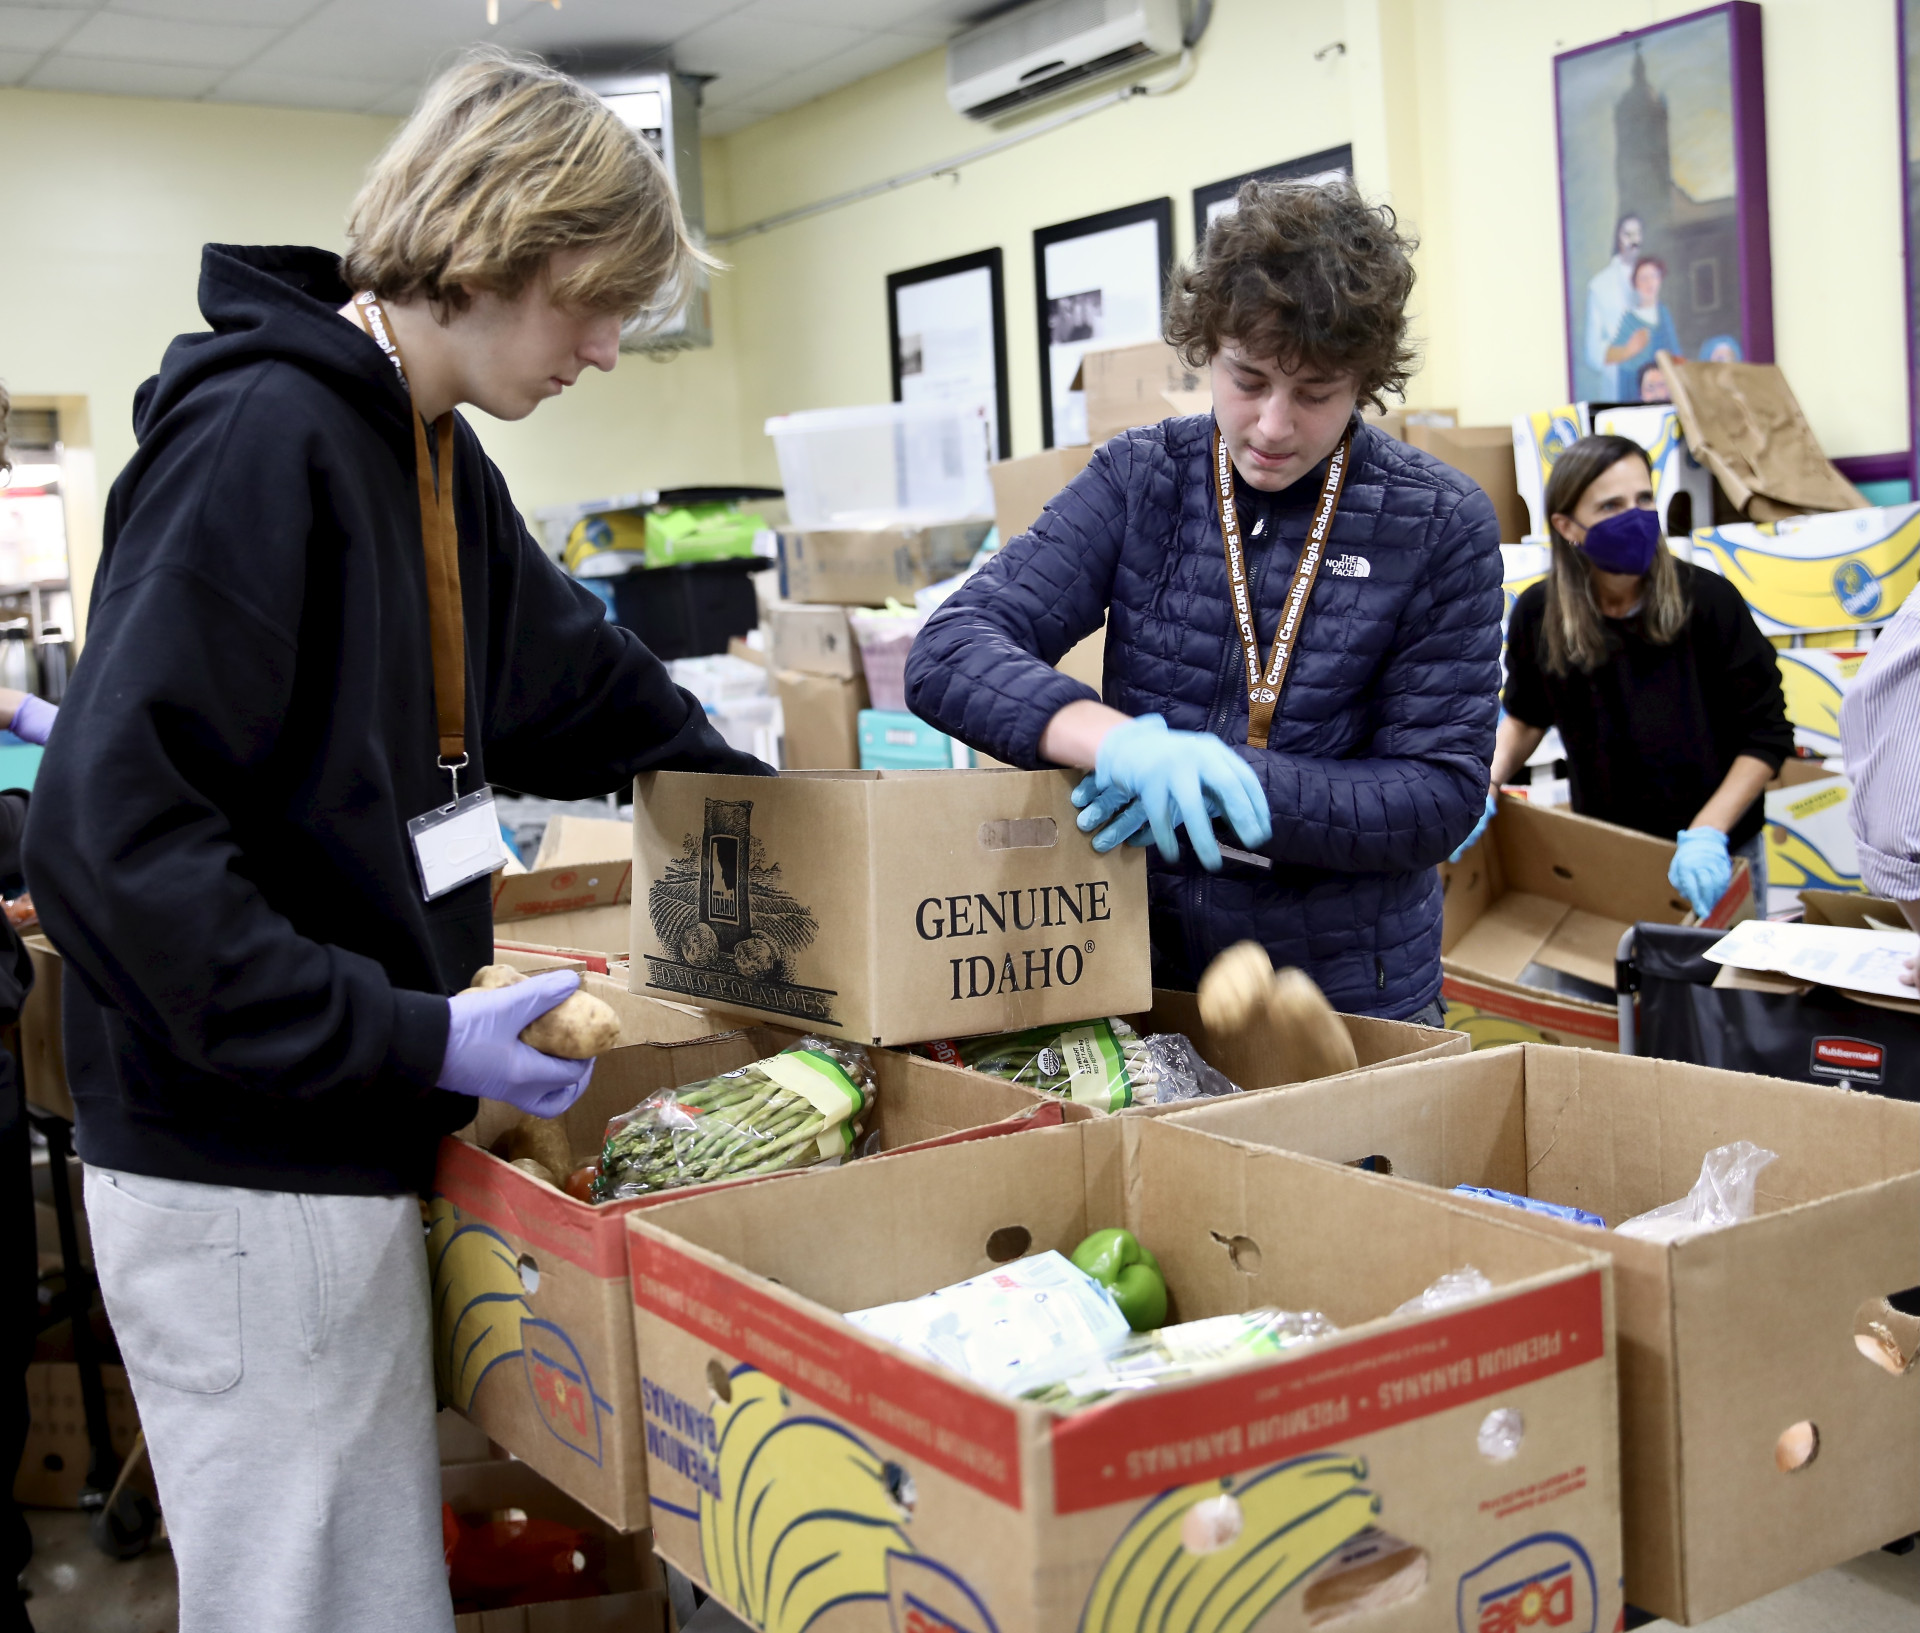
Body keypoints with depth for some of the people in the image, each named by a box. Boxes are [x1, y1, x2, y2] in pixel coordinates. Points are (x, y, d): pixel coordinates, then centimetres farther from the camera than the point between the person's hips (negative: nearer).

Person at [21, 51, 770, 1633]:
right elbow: (108, 831, -24)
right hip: (249, 1164, -9)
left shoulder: (432, 452, 10)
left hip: (354, 1140, 9)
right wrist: (412, 1037, -23)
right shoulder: (256, 438, -19)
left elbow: (581, 686, 23)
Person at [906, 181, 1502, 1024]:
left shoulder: (1440, 526, -4)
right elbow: (948, 654, -9)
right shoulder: (1138, 479, 0)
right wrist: (1113, 738, -28)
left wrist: (1236, 782, -23)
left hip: (1351, 995, -1)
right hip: (1139, 973, 2)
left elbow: (1442, 790, -6)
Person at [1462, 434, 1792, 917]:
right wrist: (1488, 785, -8)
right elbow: (1526, 715, 8)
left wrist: (1707, 833, -24)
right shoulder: (1538, 614, -11)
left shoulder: (1707, 600, -19)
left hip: (1716, 857, -1)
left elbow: (1767, 733, -13)